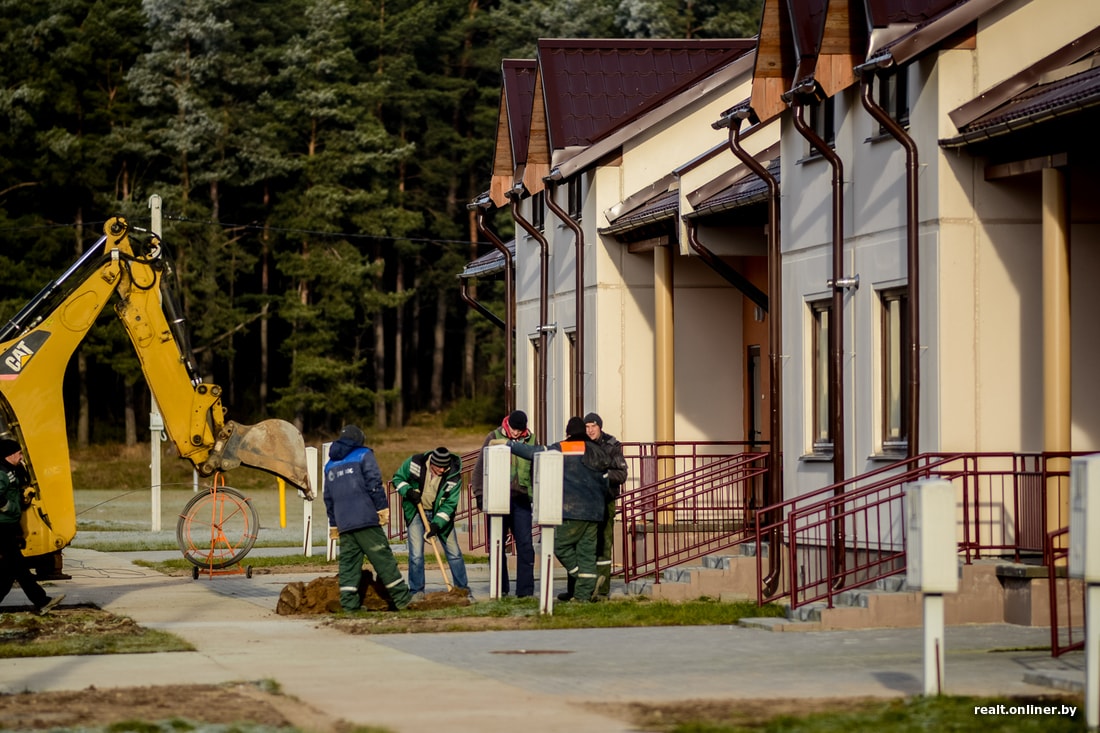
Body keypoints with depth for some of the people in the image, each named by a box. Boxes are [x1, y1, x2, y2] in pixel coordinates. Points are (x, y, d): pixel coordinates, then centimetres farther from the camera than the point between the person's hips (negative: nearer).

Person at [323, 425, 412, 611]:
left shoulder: (330, 464, 23)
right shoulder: (364, 456, 4)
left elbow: (328, 497, 25)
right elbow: (374, 484, -9)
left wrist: (333, 524, 28)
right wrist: (383, 508, -7)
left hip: (344, 524, 5)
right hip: (365, 519, -5)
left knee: (348, 562, 5)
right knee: (382, 557, -4)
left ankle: (349, 603, -2)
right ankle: (402, 599, -3)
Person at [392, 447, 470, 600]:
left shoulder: (454, 476, -20)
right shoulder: (414, 463, -18)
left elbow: (449, 504, -18)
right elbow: (398, 478, -3)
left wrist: (436, 524, -28)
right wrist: (408, 491, -22)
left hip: (440, 515, 1)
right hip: (416, 513, -1)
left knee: (454, 552, 4)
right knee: (416, 554, -8)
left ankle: (462, 588, 18)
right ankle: (417, 591, 3)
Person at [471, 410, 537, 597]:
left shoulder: (531, 440, 7)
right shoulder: (494, 438, 1)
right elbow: (480, 467, 3)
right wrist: (479, 494, -2)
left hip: (521, 499, 1)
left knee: (525, 544, -3)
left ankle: (525, 589, 0)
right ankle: (500, 589, 12)